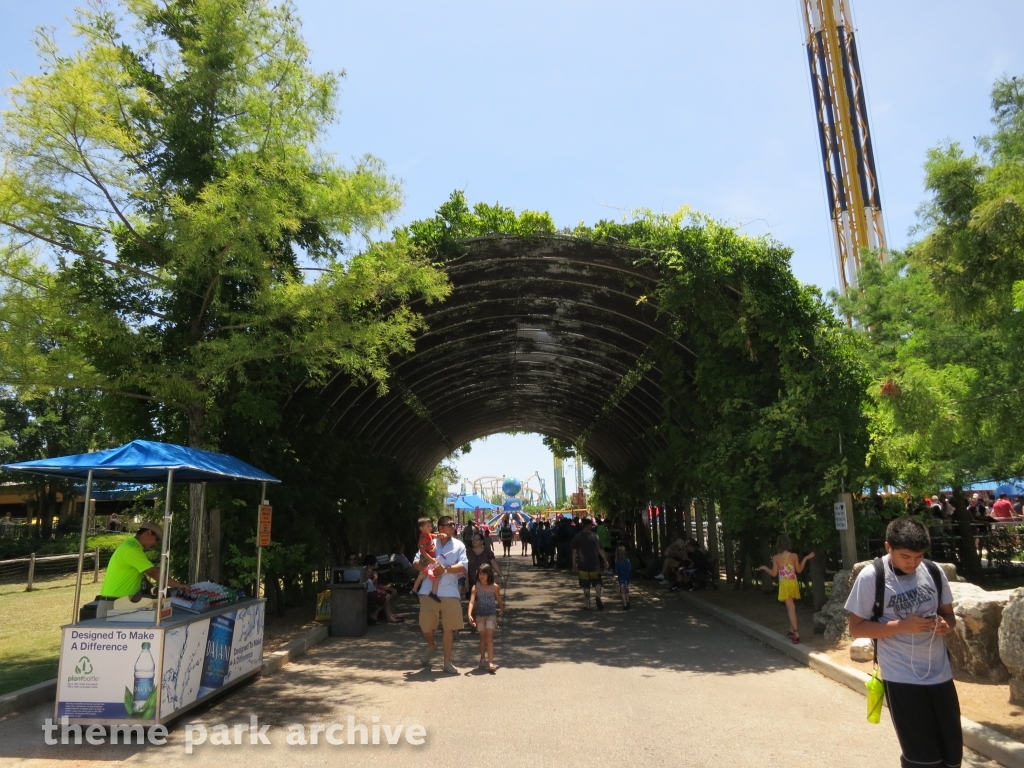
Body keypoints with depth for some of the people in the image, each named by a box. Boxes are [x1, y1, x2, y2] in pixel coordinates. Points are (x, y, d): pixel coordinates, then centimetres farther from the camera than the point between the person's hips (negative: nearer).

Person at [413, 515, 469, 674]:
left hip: (450, 592, 0)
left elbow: (464, 566, -5)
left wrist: (445, 569, -17)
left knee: (449, 627, 2)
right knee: (425, 625, 6)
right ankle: (431, 646, 39)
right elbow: (416, 563, 3)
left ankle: (447, 661, 16)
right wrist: (428, 568, -16)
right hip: (428, 591, 0)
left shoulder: (458, 545, 4)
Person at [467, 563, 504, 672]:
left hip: (491, 615, -2)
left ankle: (490, 662, -16)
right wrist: (469, 614, -33)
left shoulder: (494, 587, -8)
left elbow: (499, 601, 5)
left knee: (489, 637, -11)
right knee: (482, 637, 14)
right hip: (480, 615, 2)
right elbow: (472, 601, -19)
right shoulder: (476, 587, -8)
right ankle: (483, 659, 30)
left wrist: (502, 613, 15)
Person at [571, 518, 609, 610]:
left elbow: (574, 551, -3)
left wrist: (574, 563, 4)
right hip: (594, 564, -1)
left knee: (586, 585, 8)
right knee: (597, 582, 13)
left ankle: (587, 604, 7)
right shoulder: (594, 535, -6)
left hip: (583, 564, 1)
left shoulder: (578, 536, -2)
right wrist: (605, 560, 2)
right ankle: (598, 597, -10)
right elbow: (600, 549, -6)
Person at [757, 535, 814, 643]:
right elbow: (799, 570, 8)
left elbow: (774, 574, -2)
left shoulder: (776, 558, -8)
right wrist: (805, 559, 16)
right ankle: (791, 631, 29)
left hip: (785, 585, -4)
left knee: (791, 609, -6)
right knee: (791, 607, 19)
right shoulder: (794, 556, -3)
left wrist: (764, 568, 15)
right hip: (794, 583, 4)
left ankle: (796, 634, -14)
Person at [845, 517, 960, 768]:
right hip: (901, 678, -5)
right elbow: (856, 628, -10)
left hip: (940, 673, 5)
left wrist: (946, 624, -11)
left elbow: (948, 613, 13)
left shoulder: (934, 572, -1)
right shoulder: (871, 577, -14)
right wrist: (901, 625, -22)